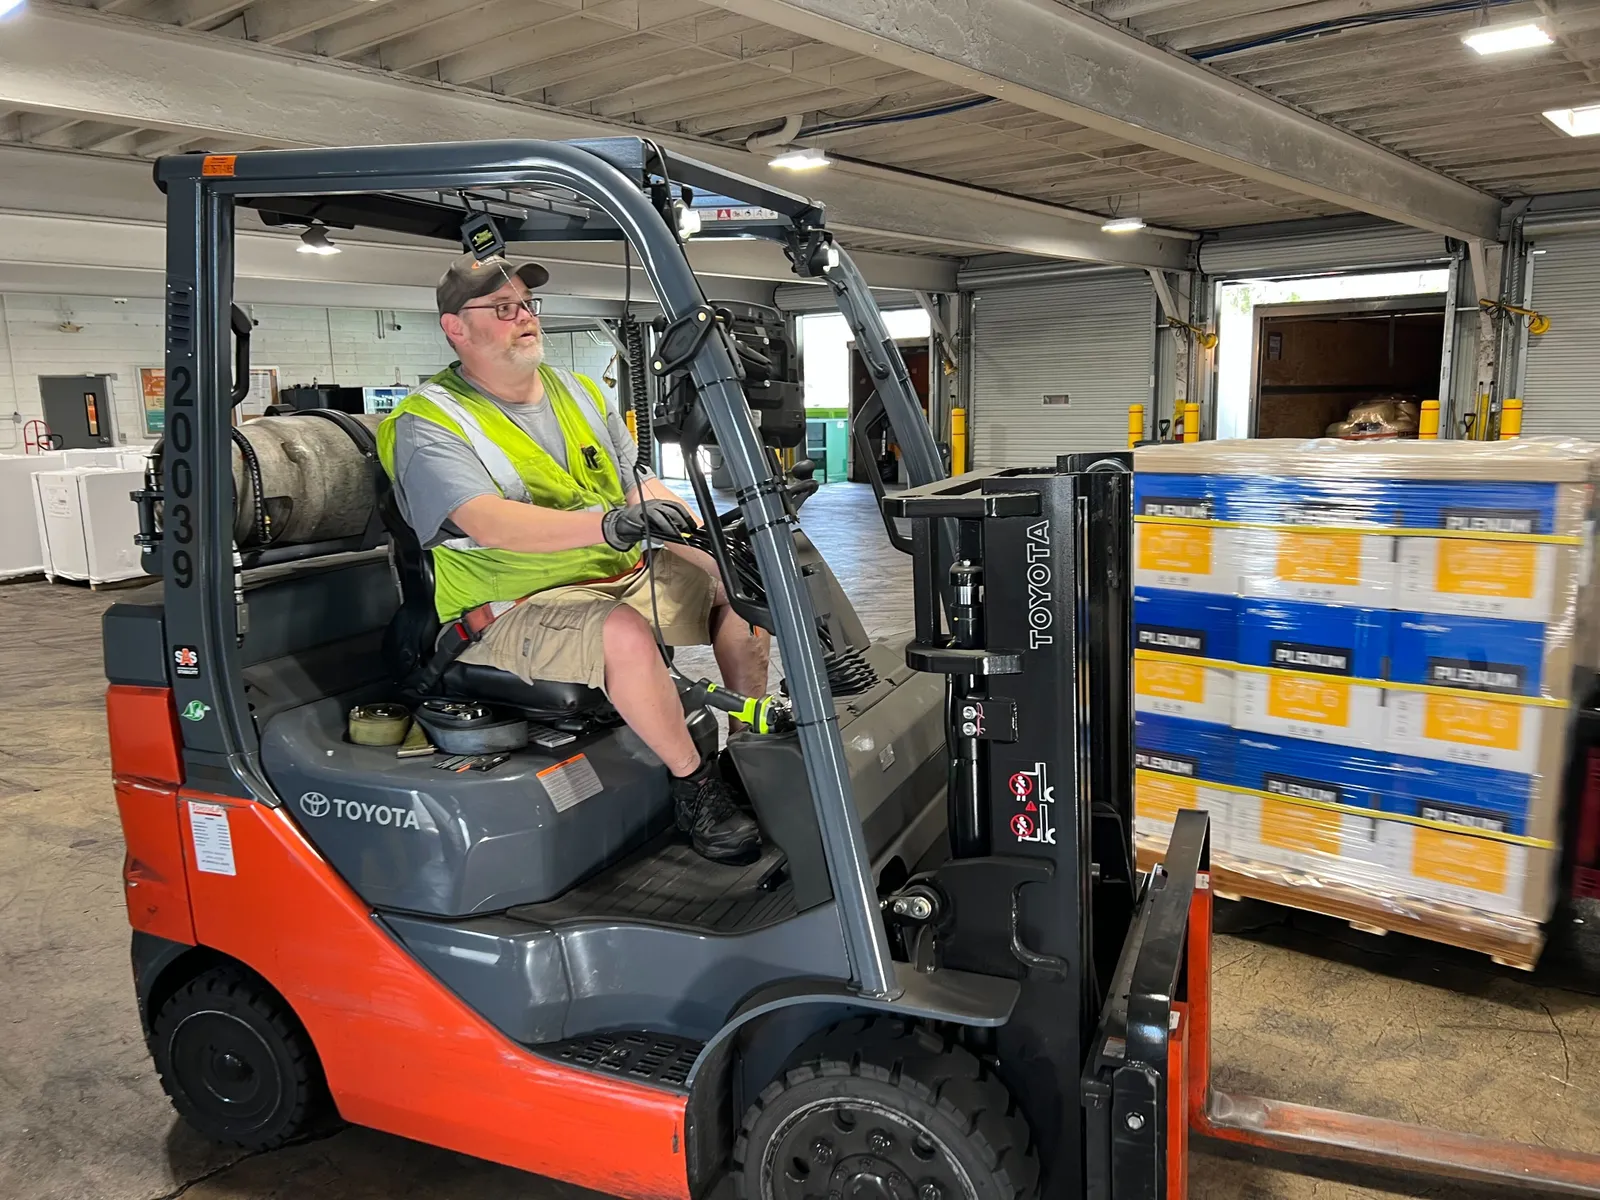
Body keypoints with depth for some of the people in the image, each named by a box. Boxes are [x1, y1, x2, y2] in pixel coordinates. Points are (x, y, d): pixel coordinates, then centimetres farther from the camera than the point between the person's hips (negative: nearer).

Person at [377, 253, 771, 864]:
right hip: (515, 607, -7)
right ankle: (693, 785, -17)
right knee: (624, 633, -35)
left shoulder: (579, 392, 15)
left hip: (625, 573, 7)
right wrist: (609, 523, -41)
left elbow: (640, 484, 12)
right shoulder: (427, 424, -9)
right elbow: (490, 523, -26)